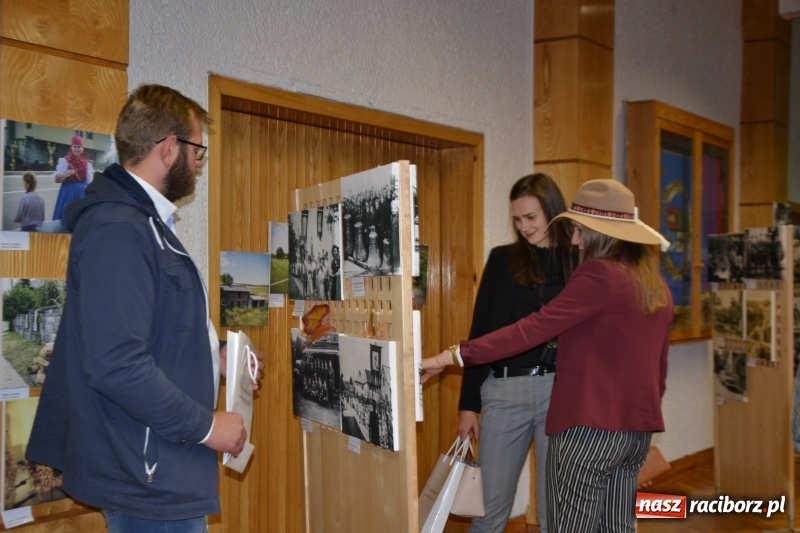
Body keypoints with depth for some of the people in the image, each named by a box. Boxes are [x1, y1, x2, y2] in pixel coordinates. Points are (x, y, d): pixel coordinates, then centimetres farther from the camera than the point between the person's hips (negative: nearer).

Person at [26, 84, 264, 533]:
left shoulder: (143, 221, 12)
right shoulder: (118, 229, -22)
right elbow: (115, 365, -29)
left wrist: (213, 358, 10)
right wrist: (206, 425, -20)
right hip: (149, 479, -10)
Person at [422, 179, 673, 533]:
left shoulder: (599, 275, -13)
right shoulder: (656, 285, 12)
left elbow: (535, 328, -21)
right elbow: (659, 370, 17)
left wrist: (455, 355, -22)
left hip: (589, 427, -8)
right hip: (636, 430, 8)